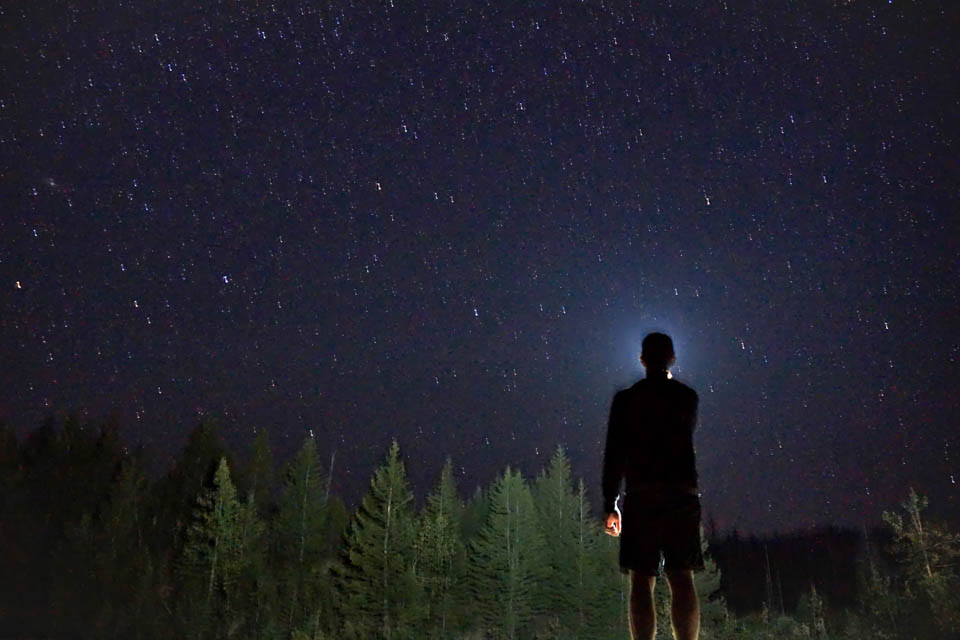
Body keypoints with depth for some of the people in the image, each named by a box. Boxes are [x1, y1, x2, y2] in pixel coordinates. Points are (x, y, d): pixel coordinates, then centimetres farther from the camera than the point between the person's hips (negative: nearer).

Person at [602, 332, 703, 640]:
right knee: (682, 579, 0)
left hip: (641, 496, -2)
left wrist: (610, 505, 3)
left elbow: (614, 454, -1)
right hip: (683, 494, 2)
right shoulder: (688, 396, 11)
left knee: (641, 581, -3)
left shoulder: (626, 398, 4)